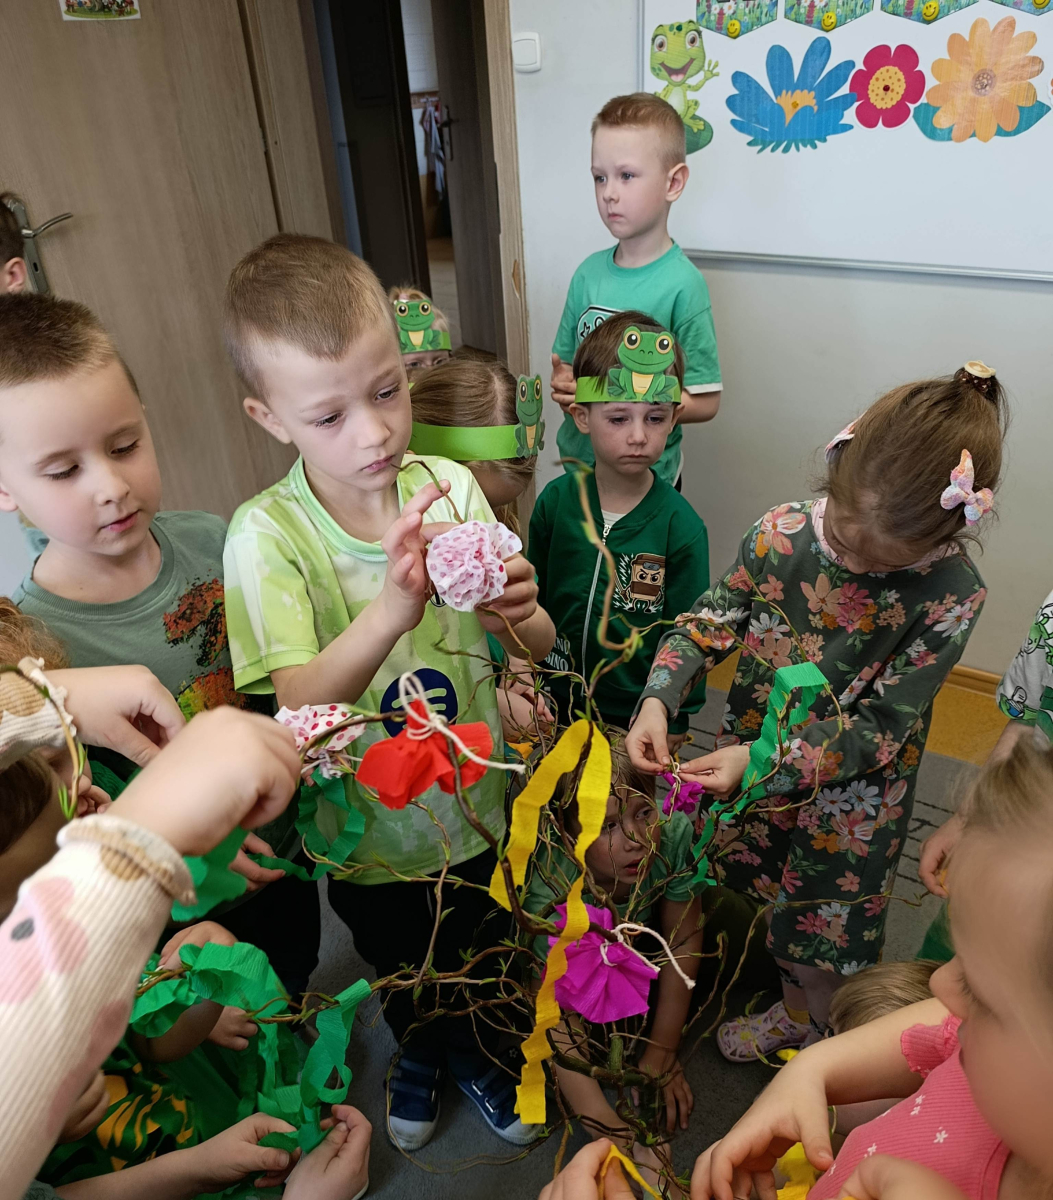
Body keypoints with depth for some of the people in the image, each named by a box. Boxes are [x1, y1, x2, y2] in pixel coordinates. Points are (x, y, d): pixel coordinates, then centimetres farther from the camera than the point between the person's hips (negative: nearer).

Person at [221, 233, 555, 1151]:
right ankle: (425, 1051, 63)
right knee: (405, 975, 27)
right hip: (374, 836, -1)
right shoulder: (267, 535, -22)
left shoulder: (451, 487, -15)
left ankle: (474, 1050, 62)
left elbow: (538, 646, -10)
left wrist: (519, 616, -34)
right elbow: (300, 704, -31)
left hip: (484, 807, 2)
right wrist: (391, 610, -48)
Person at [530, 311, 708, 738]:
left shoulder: (682, 526, -18)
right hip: (557, 706, 3)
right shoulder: (555, 501, -11)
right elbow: (531, 599, 2)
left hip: (641, 718, -2)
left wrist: (671, 726, -7)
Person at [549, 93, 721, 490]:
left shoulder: (682, 284, -15)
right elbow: (565, 364, 10)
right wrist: (562, 385, -13)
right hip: (578, 463, 5)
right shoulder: (589, 272, 0)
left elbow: (705, 401, -16)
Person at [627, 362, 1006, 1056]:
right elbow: (710, 622, -8)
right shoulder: (781, 534, -19)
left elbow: (879, 727, -22)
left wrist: (763, 759, -30)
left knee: (820, 949, 18)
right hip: (751, 768, 4)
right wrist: (658, 698, -24)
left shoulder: (952, 596, -26)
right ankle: (790, 1012, 59)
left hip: (848, 798, -3)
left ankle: (814, 1028, 53)